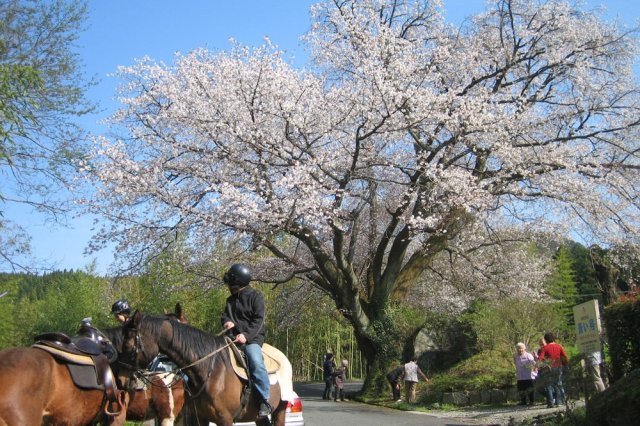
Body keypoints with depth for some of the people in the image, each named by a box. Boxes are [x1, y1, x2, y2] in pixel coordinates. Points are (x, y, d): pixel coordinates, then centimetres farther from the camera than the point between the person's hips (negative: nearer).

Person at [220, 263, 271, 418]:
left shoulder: (255, 296, -2)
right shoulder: (230, 300, 18)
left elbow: (258, 320, -10)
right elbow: (224, 315, 26)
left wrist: (246, 335, -25)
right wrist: (226, 321, 0)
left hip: (252, 338, -7)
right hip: (232, 338, 7)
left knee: (256, 362, -32)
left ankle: (265, 401, -25)